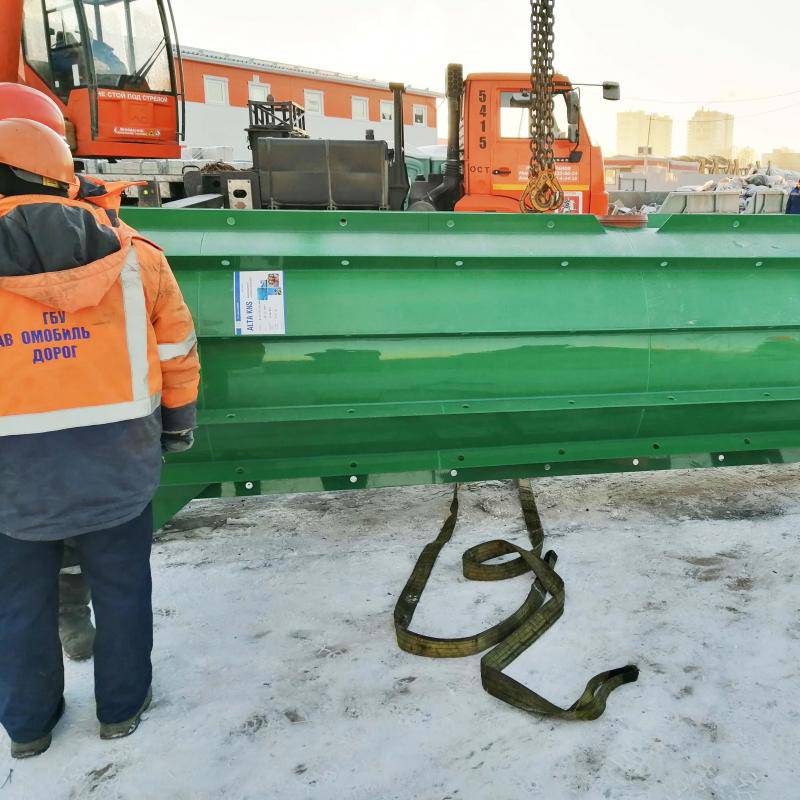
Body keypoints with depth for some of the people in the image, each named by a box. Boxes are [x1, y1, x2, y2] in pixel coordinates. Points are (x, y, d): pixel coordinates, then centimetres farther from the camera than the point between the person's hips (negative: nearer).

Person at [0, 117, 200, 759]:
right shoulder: (131, 254, -3)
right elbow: (177, 349, 4)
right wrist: (179, 419, 18)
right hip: (117, 458, 1)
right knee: (121, 586, 18)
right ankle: (122, 706, 34)